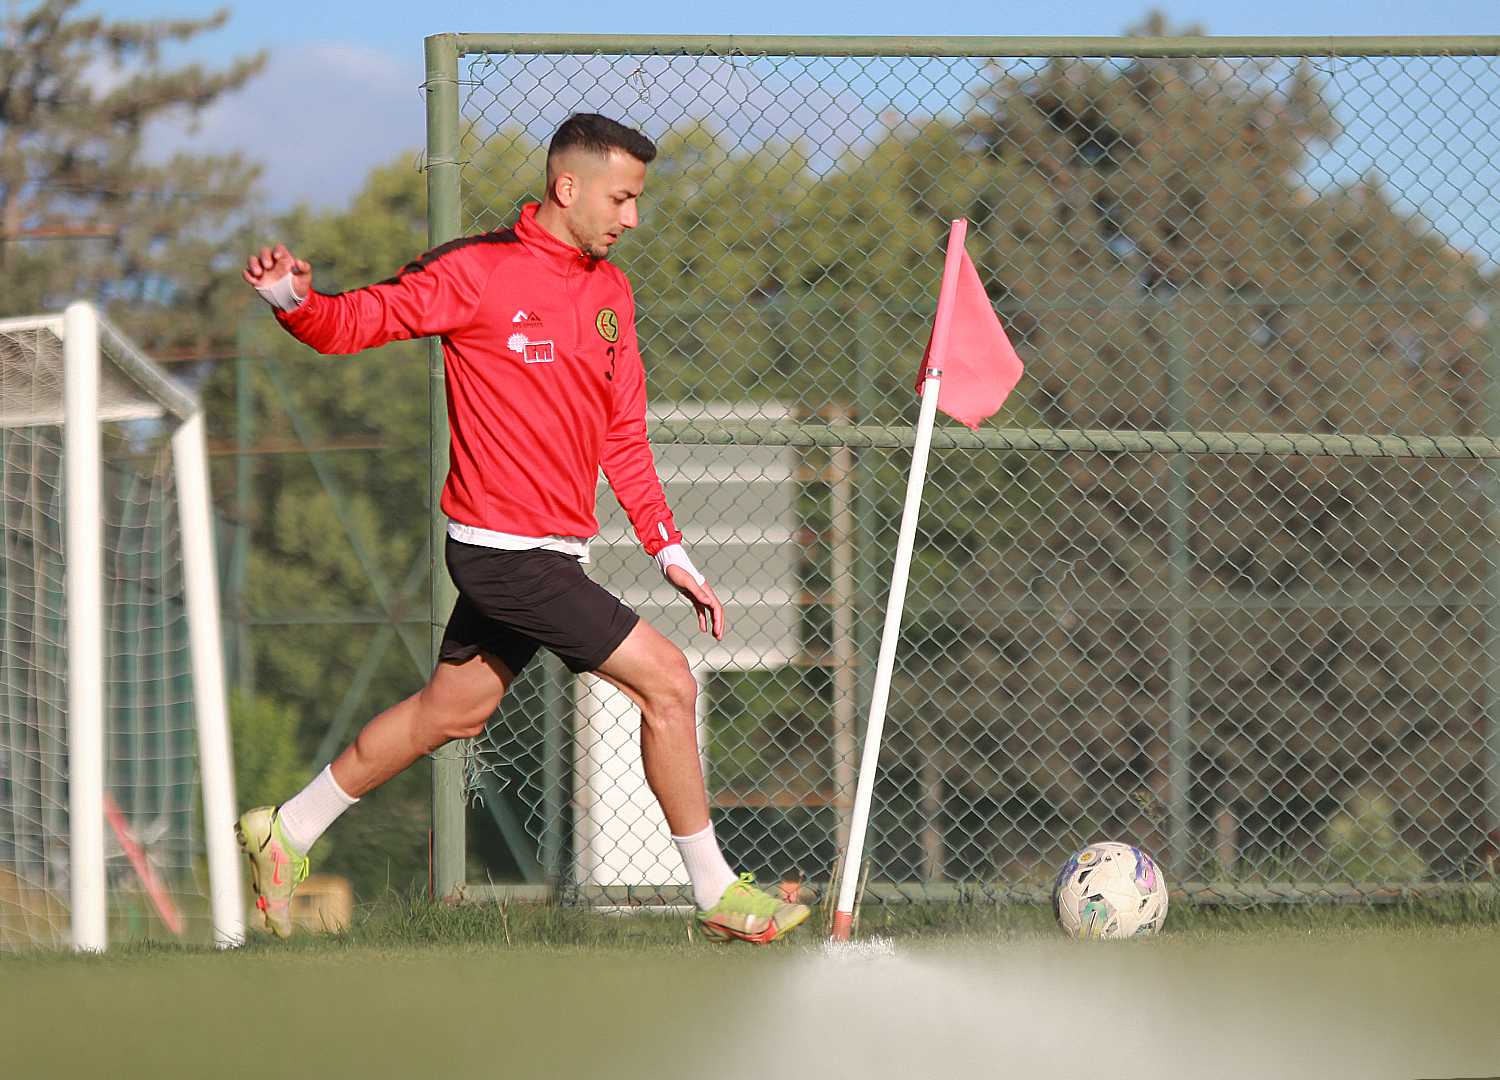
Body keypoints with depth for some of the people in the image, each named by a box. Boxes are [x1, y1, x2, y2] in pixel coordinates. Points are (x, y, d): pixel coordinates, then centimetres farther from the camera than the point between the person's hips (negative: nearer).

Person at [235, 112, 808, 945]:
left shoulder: (610, 291, 12)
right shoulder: (479, 271, -11)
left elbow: (623, 435, 17)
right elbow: (351, 324, -10)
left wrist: (669, 551, 13)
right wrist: (291, 298, -31)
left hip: (552, 548, 8)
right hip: (505, 551, -8)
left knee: (451, 712, 18)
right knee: (667, 682, -9)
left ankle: (284, 833, 31)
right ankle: (716, 893, 2)